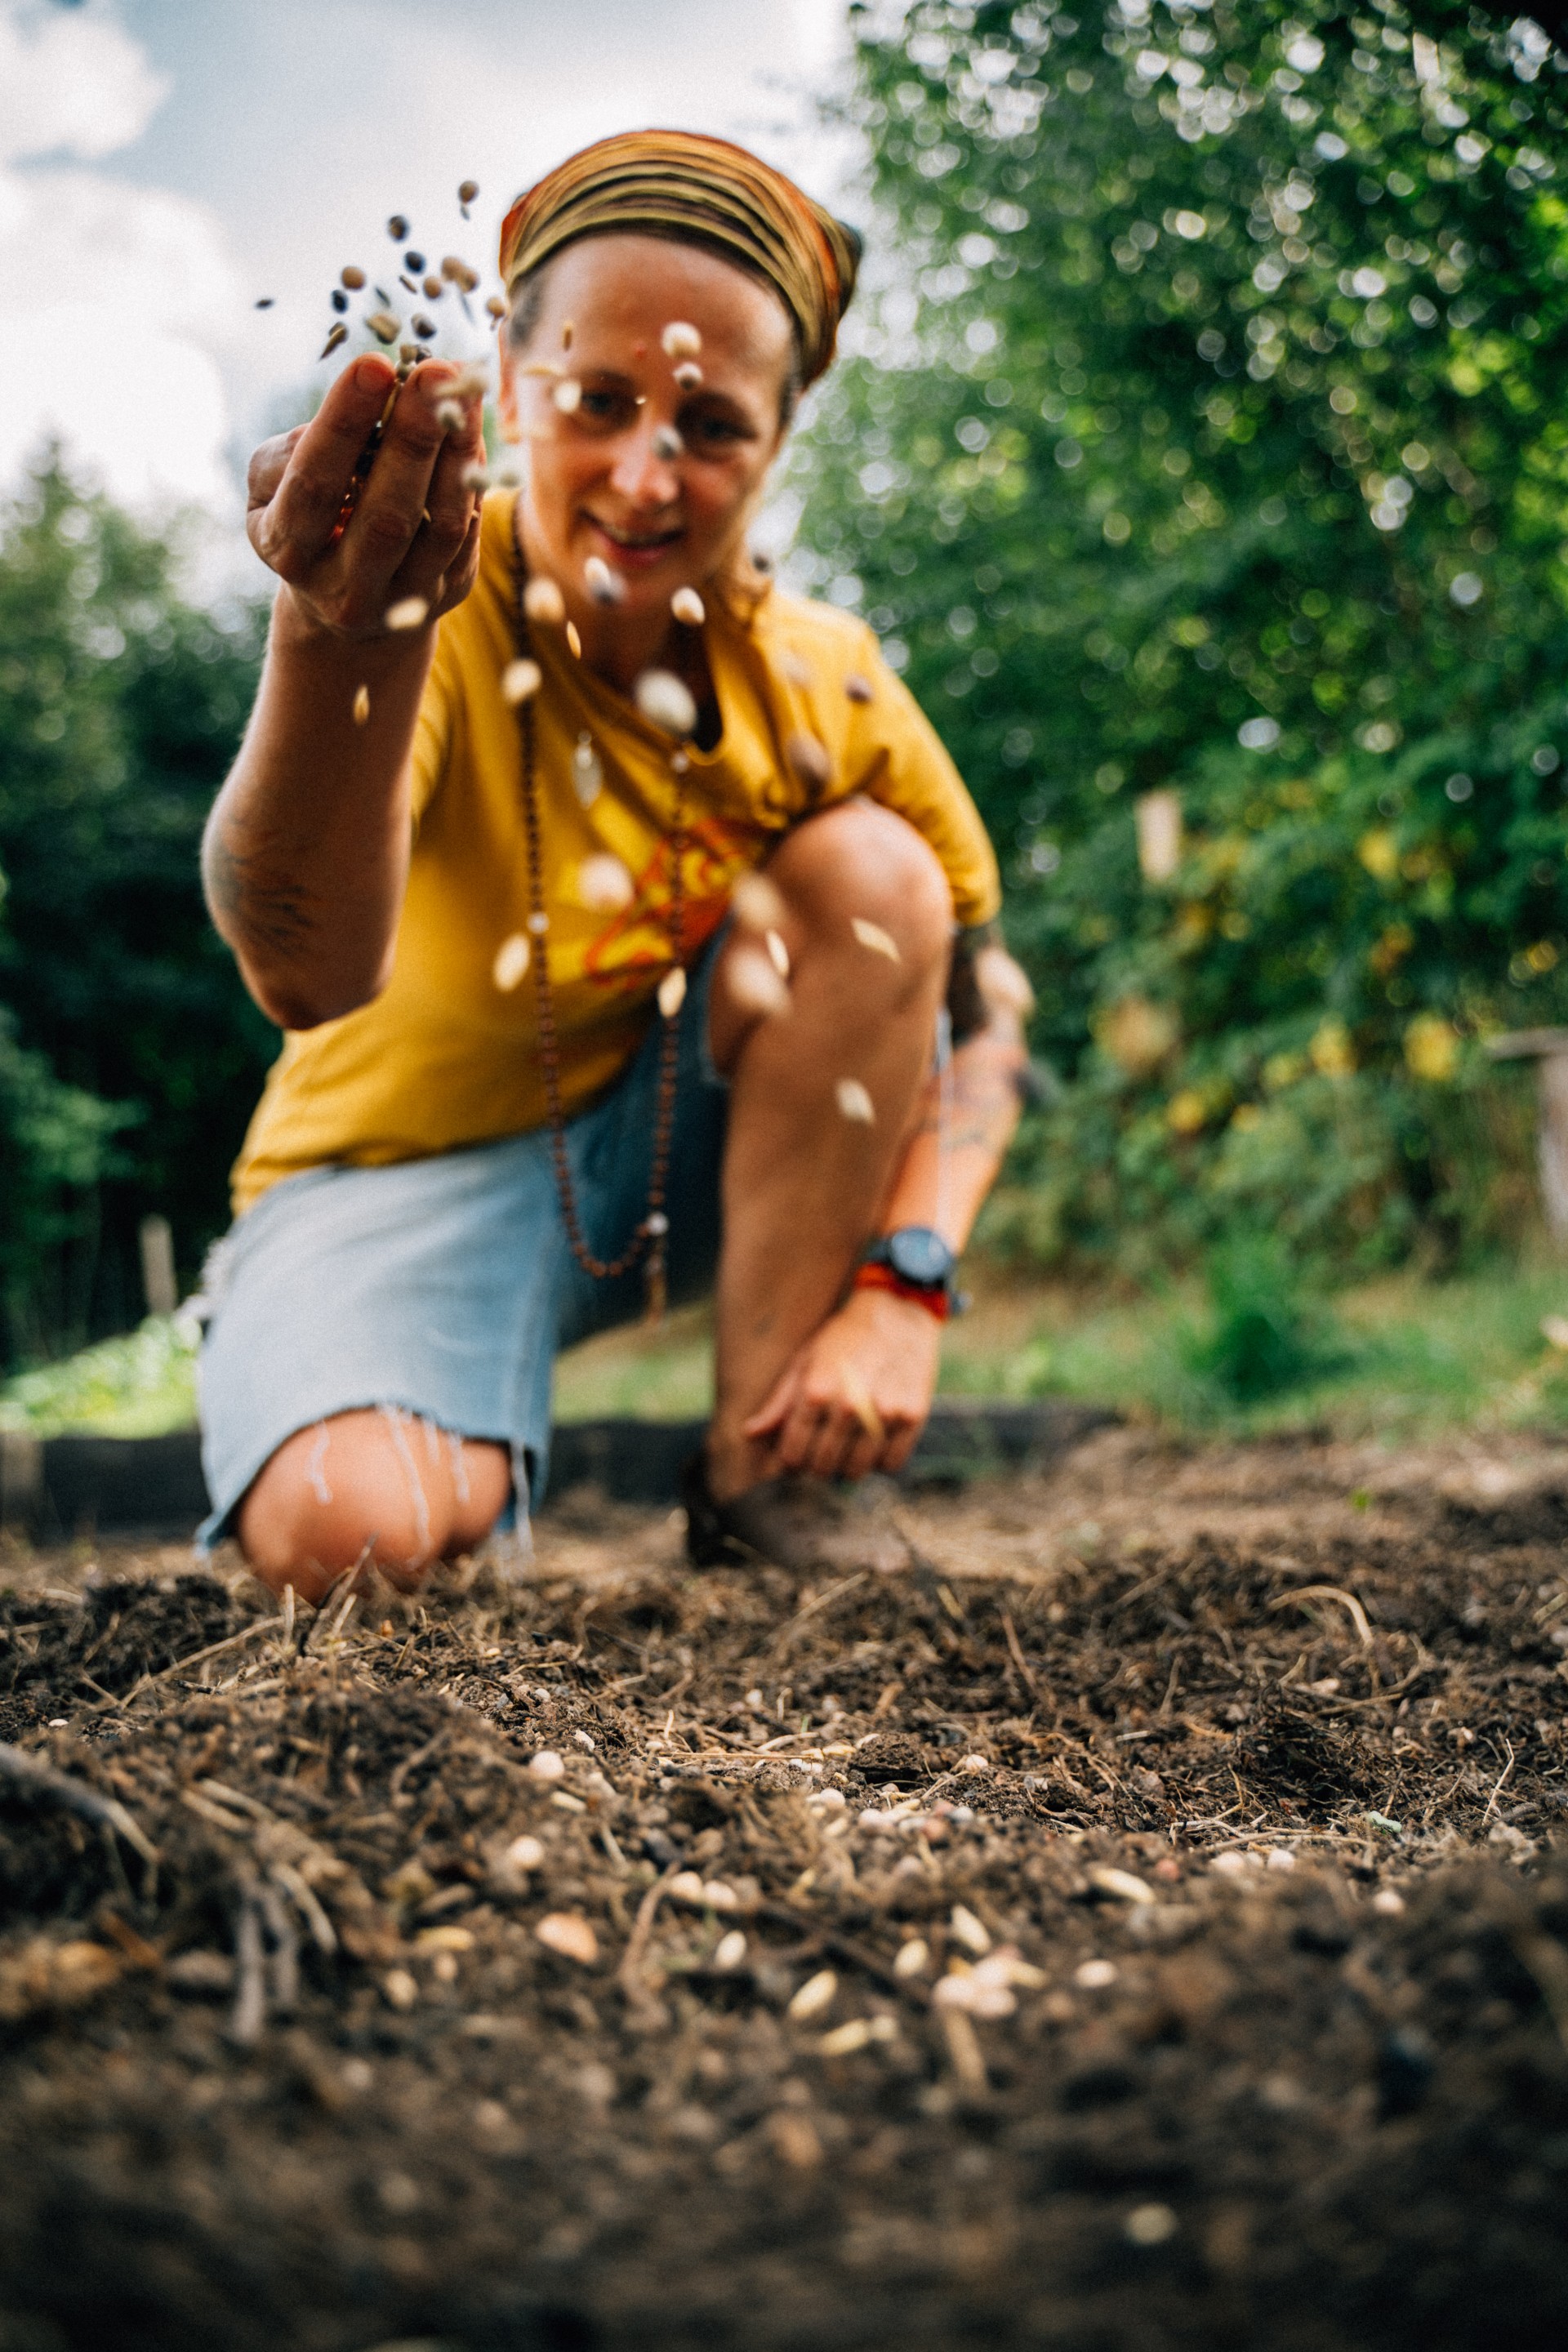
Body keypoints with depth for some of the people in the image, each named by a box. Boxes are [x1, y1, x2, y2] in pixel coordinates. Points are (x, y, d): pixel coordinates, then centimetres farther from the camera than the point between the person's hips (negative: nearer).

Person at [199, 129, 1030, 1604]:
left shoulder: (825, 686, -12)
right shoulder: (431, 623, -24)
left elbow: (983, 1000, -2)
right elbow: (310, 974, -44)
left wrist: (900, 1291, -18)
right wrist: (340, 643, -64)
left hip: (686, 1148, 4)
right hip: (405, 1169, -4)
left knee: (871, 870, -20)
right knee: (346, 1532, -34)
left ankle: (761, 1473, -10)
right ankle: (474, 1469, 7)